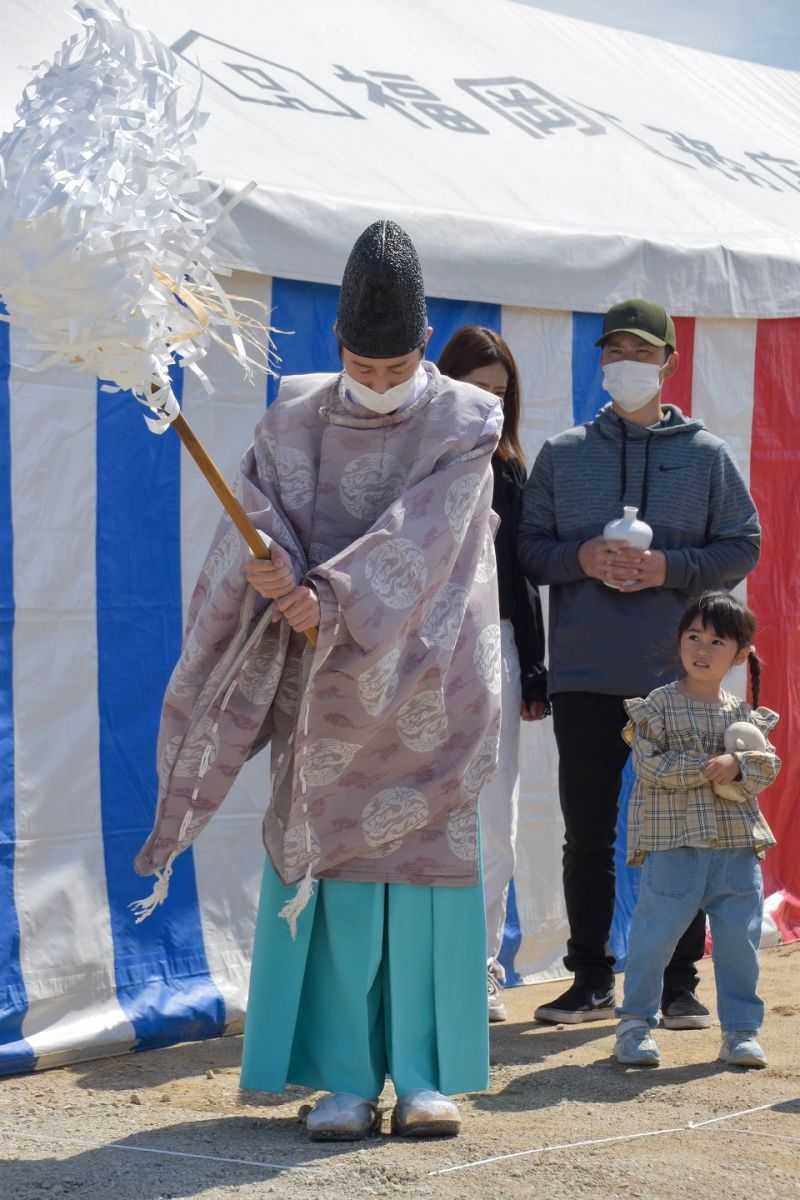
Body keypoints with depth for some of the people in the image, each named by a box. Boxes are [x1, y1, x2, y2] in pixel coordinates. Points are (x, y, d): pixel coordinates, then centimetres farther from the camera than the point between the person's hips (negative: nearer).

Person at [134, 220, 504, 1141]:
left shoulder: (466, 424, -3)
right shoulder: (293, 422, 5)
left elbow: (417, 540, -14)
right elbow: (260, 524, -4)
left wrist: (329, 598, -24)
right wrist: (271, 569, -26)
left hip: (426, 686, -2)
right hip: (324, 689, 2)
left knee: (425, 860, -2)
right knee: (331, 866, -1)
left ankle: (423, 1074, 5)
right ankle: (343, 1079, 4)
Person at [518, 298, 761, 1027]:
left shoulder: (706, 455, 6)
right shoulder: (562, 455, 10)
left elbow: (742, 549, 4)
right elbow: (529, 547, 8)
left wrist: (669, 568, -12)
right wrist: (582, 558, -11)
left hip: (678, 675, -1)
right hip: (585, 676, 1)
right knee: (588, 836, 5)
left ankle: (680, 983, 10)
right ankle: (591, 982, 14)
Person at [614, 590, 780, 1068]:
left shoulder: (745, 715, 10)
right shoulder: (659, 705, -1)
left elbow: (768, 766, 5)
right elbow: (650, 764, -10)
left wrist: (736, 766, -15)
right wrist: (704, 768, -16)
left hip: (737, 846, 3)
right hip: (673, 843, -3)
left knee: (739, 938, 5)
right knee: (656, 934, -4)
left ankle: (741, 1029, 17)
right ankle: (636, 1024, 10)